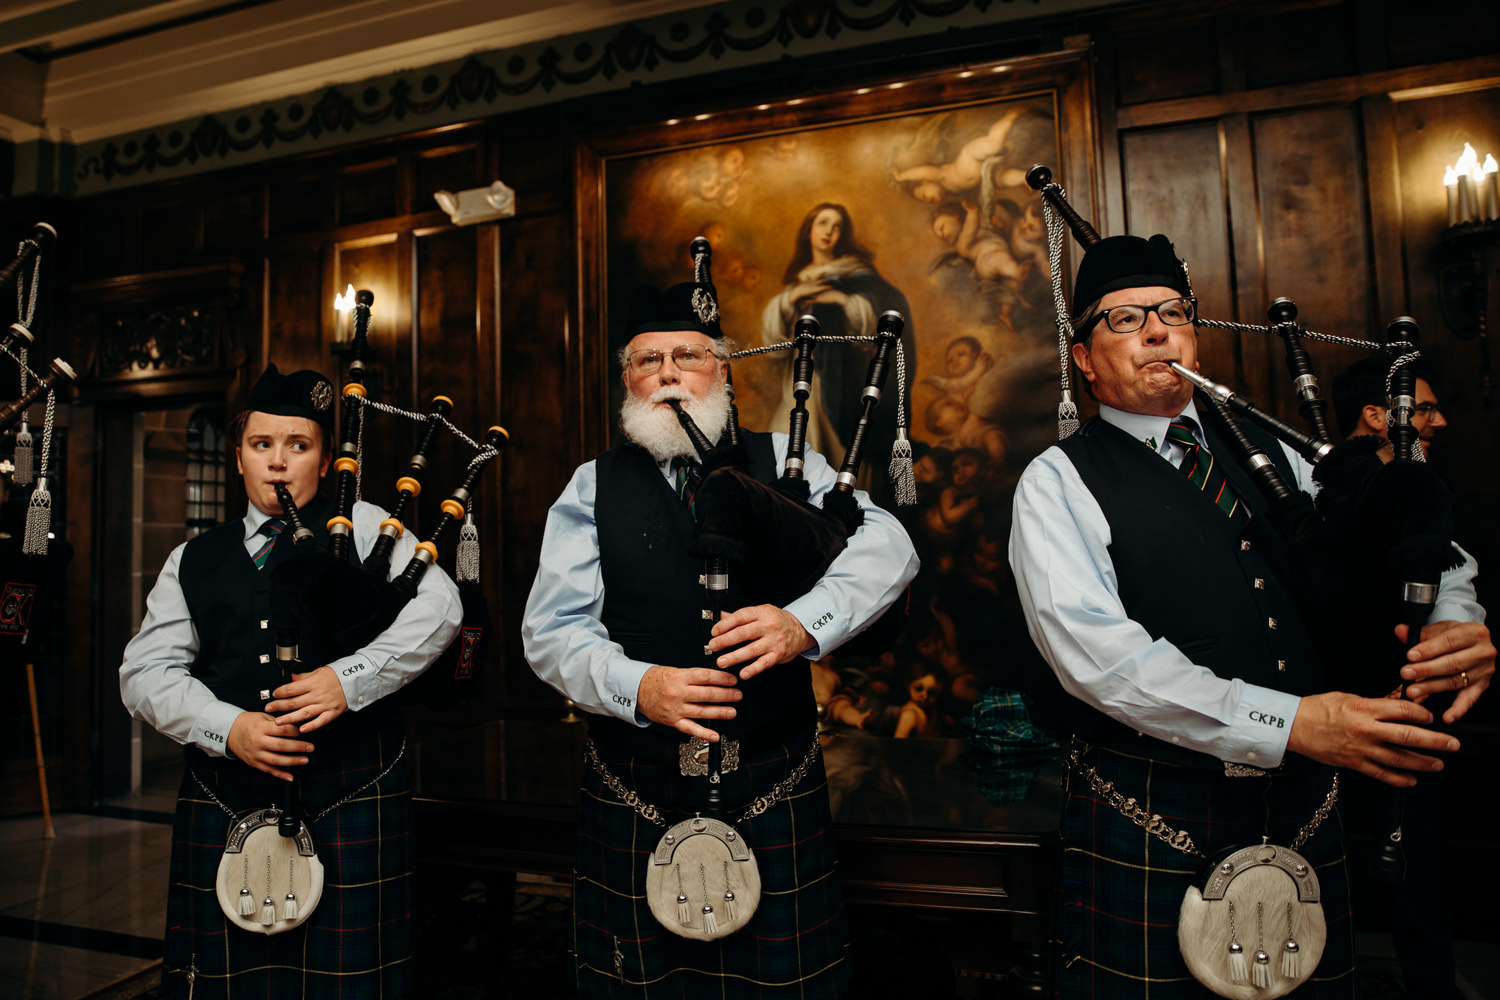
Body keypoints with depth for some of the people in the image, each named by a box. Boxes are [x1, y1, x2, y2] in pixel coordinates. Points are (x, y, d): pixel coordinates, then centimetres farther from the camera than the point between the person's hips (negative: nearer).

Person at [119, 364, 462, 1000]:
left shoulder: (362, 526, 5)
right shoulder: (193, 561, 15)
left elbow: (438, 607, -8)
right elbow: (145, 672, 7)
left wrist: (350, 678, -19)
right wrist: (228, 726, -10)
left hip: (348, 799, -3)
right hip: (223, 802, 3)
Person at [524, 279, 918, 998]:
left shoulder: (781, 463, 4)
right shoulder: (592, 488, 6)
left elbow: (887, 548, -9)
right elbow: (550, 630, -1)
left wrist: (804, 622, -27)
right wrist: (637, 686, -20)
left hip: (773, 790, 0)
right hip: (634, 795, 1)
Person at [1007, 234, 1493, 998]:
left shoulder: (1268, 454, 12)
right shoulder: (1057, 484, -8)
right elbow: (1094, 649, -20)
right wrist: (1288, 723, -24)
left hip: (1303, 810, 6)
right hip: (1151, 829, -5)